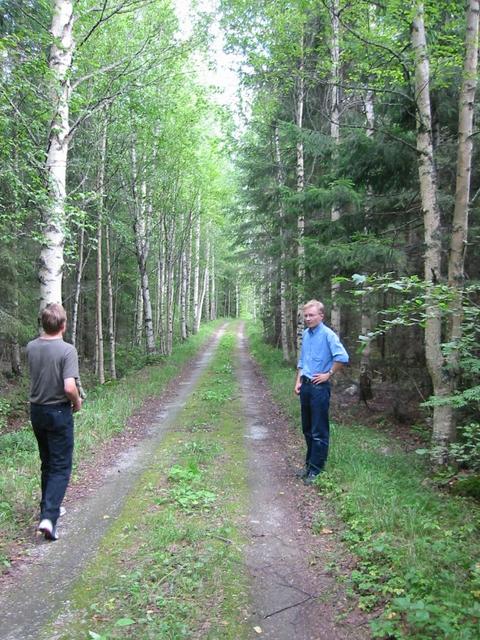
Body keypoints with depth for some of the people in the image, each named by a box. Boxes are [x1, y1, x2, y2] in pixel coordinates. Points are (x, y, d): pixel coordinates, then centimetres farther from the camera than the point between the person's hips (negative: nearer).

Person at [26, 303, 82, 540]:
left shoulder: (31, 347, -2)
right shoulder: (67, 350, -21)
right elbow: (69, 387, -28)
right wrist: (77, 402, -6)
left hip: (36, 411, 6)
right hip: (58, 412, -6)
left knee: (47, 464, 21)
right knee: (61, 467, 3)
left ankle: (48, 507, 35)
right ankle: (48, 517, -7)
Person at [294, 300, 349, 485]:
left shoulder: (328, 335, -13)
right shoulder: (305, 334, 9)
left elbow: (342, 357, -22)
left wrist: (328, 374, -13)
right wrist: (298, 381, 10)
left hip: (319, 388, -7)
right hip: (306, 386, 7)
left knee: (319, 432, 2)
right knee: (307, 429, 17)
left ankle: (316, 470, 11)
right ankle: (309, 464, 30)